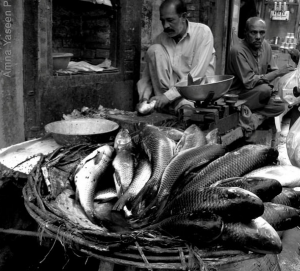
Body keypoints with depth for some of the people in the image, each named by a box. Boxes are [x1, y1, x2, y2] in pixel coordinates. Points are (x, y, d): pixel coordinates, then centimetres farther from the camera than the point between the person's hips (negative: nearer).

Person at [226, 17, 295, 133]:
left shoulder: (265, 45, 0)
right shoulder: (238, 50, -23)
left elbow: (272, 70, 9)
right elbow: (249, 82, -26)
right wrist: (278, 72, -23)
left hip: (259, 94, 7)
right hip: (236, 96, -7)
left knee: (280, 105, -13)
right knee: (264, 89, -31)